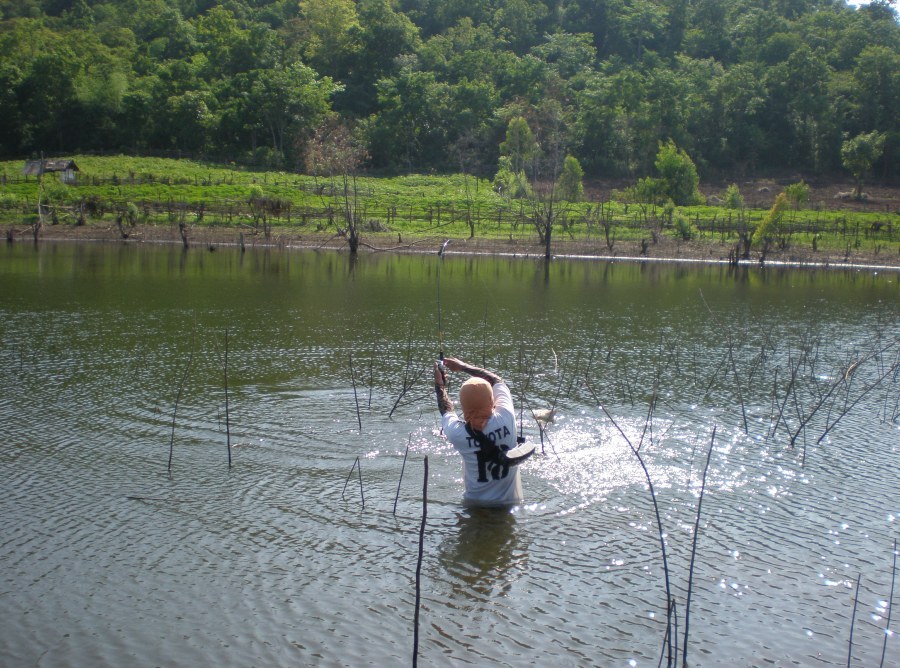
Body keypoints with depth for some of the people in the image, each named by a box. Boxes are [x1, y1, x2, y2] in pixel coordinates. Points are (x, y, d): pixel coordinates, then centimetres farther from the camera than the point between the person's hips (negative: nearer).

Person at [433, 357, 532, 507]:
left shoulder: (457, 433, -22)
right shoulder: (506, 419, -21)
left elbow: (446, 410, 4)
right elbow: (497, 380, -1)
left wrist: (440, 384, 18)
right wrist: (464, 366, 9)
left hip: (475, 504, 0)